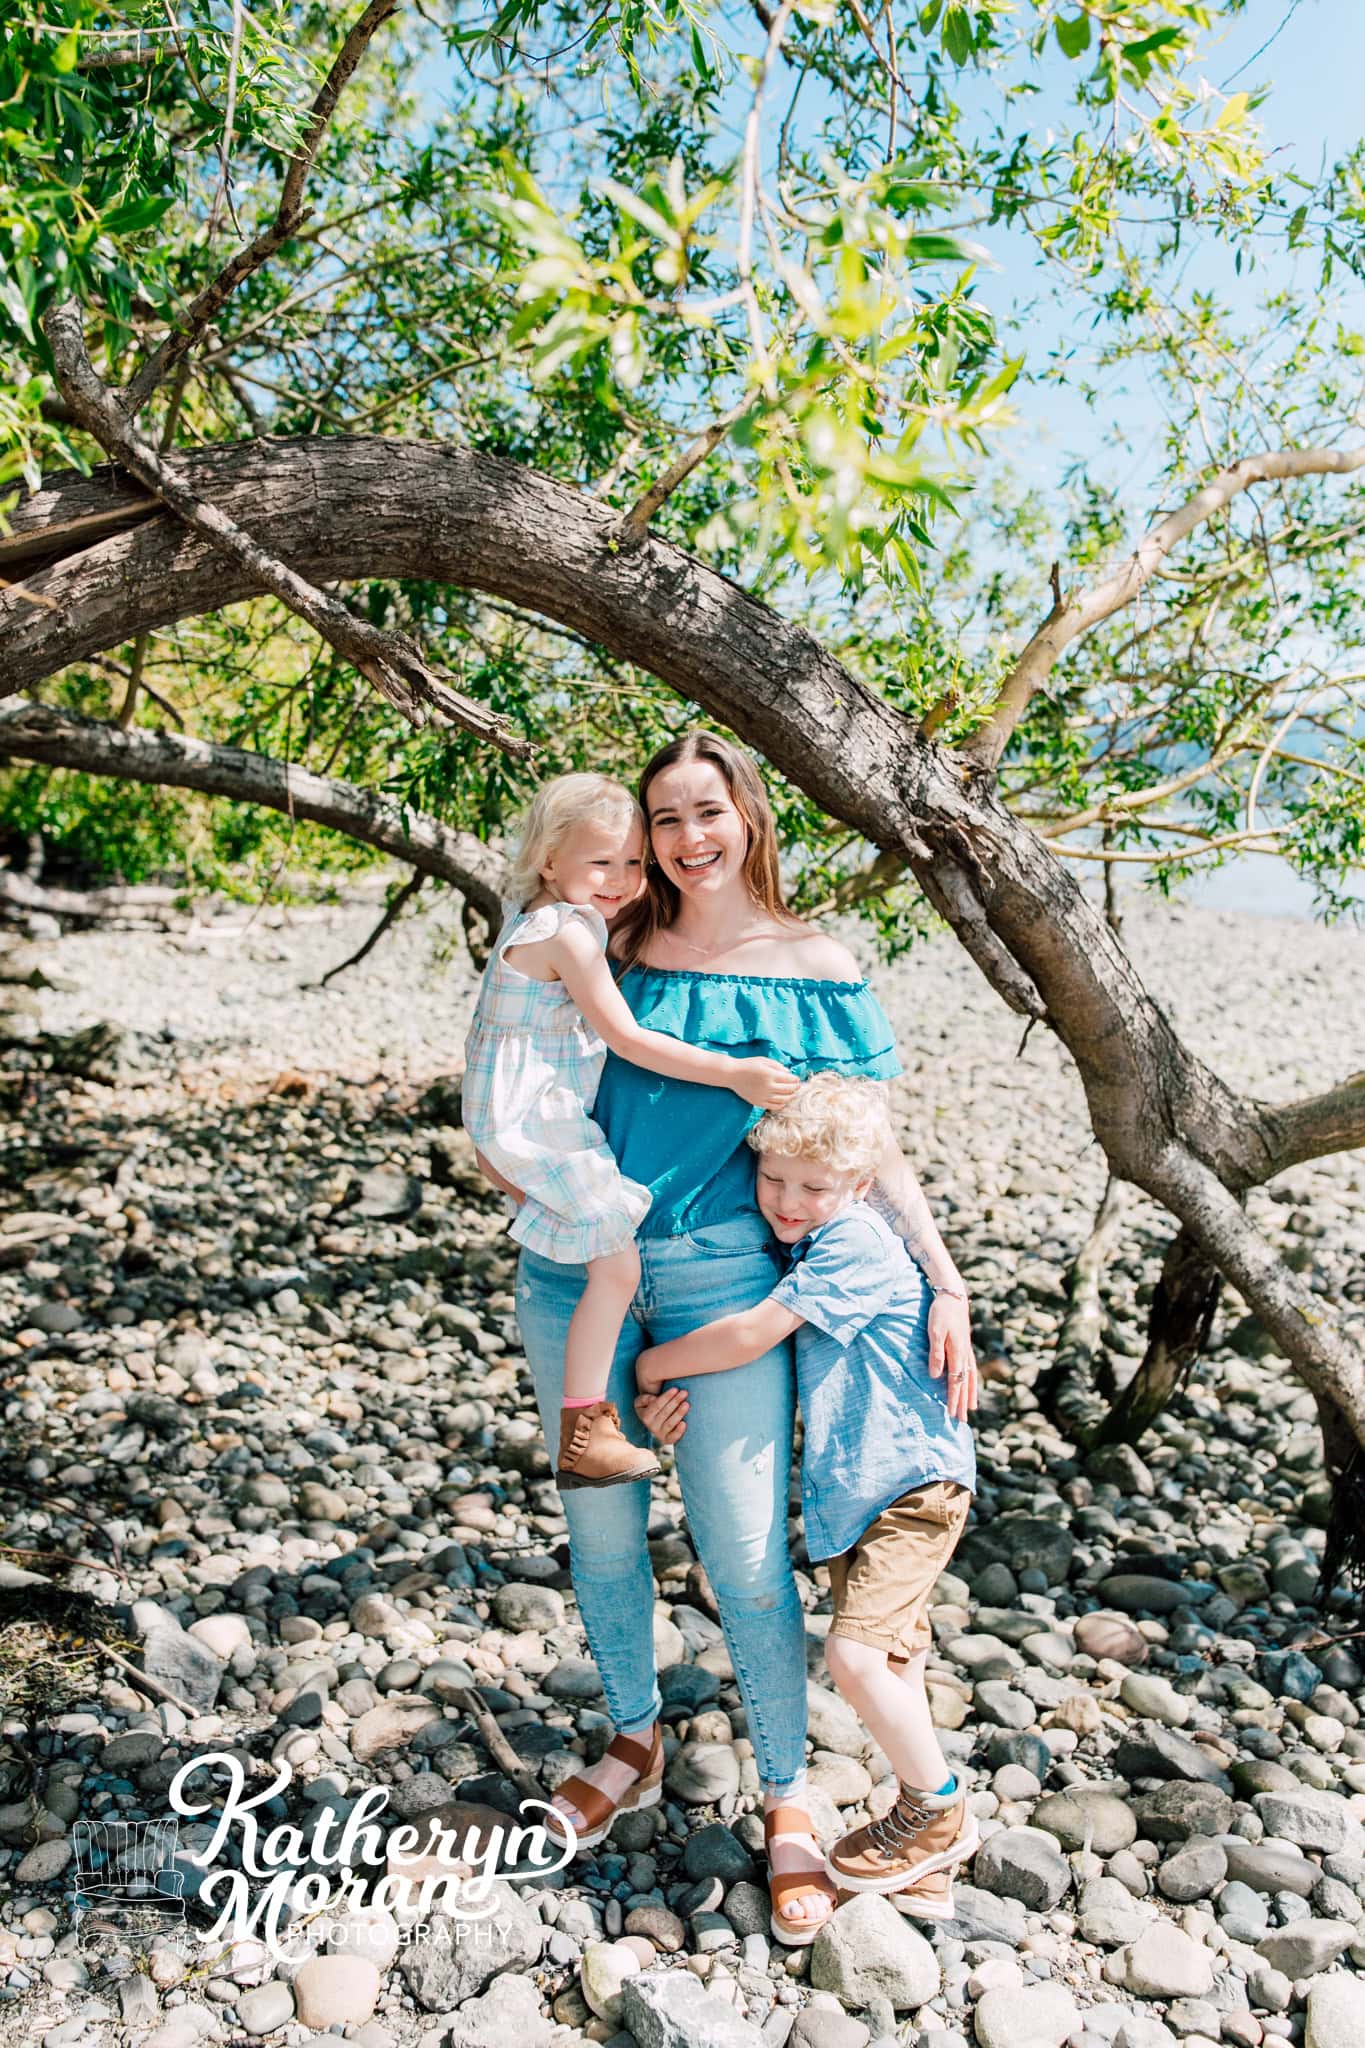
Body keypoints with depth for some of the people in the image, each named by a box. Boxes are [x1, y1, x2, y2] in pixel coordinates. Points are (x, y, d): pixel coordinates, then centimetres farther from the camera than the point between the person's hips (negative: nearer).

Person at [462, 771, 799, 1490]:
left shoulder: (542, 918, 9)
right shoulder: (567, 933, -19)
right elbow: (627, 1038, -23)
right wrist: (730, 1071, -23)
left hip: (515, 1117, 10)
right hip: (534, 1122, -10)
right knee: (616, 1267, -9)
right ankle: (581, 1435, -3)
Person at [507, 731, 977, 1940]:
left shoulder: (816, 968, -1)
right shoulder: (613, 951, 5)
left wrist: (945, 1282, -5)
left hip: (725, 1279, -3)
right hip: (578, 1271, 3)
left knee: (743, 1555, 0)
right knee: (601, 1528, 14)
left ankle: (787, 1803, 23)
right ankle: (635, 1746, 38)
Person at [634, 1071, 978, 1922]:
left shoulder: (857, 1243, -20)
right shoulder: (797, 1247, 8)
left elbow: (748, 1338, -23)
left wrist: (651, 1365, -10)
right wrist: (668, 1402, 4)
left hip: (914, 1479, -9)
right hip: (851, 1491, 9)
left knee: (858, 1652, -17)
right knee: (891, 1666, 13)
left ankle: (939, 1812, 7)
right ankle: (929, 1861, 26)